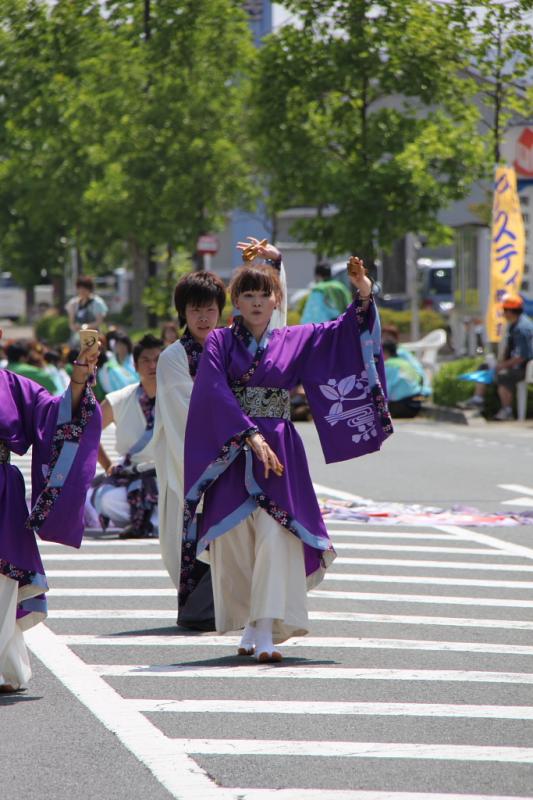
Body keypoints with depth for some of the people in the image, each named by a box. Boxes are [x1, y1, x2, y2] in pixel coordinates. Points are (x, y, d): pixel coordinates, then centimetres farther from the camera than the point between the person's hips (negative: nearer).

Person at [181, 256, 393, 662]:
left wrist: (364, 295, -16)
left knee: (276, 537, -13)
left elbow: (340, 332, 2)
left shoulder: (294, 341, 11)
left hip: (279, 453, 1)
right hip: (231, 454, 0)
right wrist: (251, 436, -19)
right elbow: (216, 394, -9)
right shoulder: (220, 342, 4)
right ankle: (251, 625, 13)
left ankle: (266, 632, -17)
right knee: (233, 539, -1)